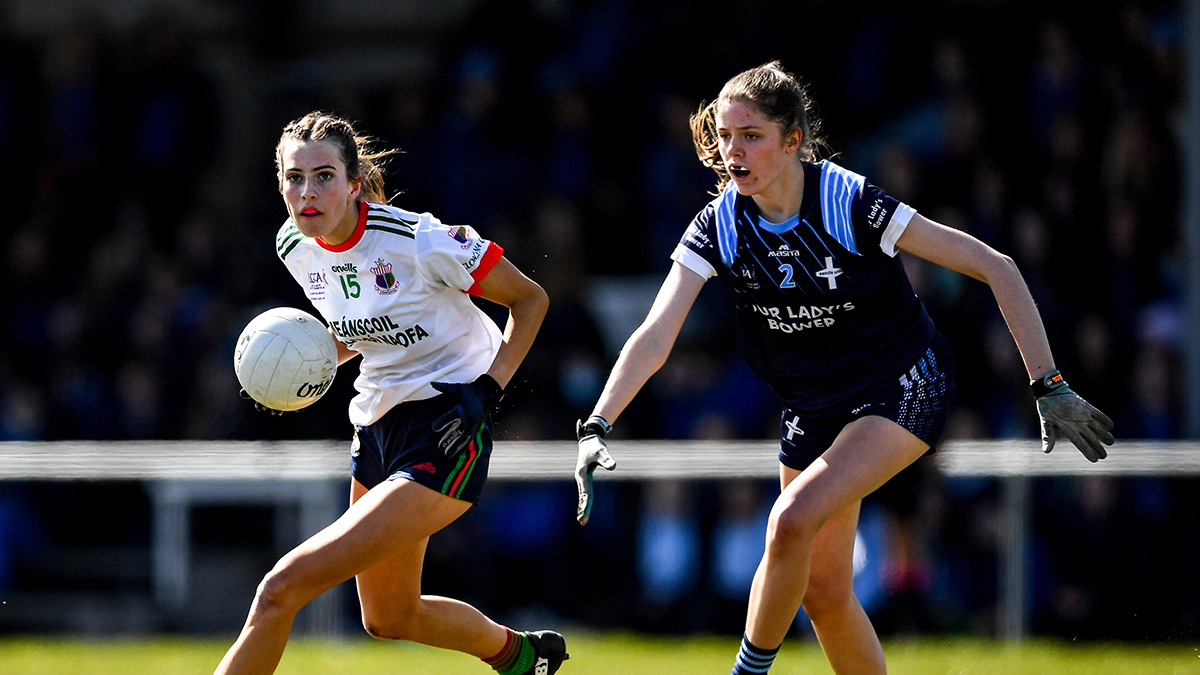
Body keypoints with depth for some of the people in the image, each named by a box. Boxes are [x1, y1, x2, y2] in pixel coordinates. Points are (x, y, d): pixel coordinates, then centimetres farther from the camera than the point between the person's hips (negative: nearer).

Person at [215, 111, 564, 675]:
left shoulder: (417, 241, -20)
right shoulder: (295, 247, 0)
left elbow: (530, 299, -7)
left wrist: (490, 386, -18)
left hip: (446, 430, -8)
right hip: (377, 426, 8)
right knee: (389, 619, 24)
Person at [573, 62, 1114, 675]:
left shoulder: (850, 204, -23)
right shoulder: (720, 226, -10)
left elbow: (996, 268, -20)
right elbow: (655, 336, -17)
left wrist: (1048, 385, -23)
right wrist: (595, 428, -32)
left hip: (904, 392, -6)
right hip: (812, 410, 6)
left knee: (794, 518, -27)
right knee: (822, 591, 6)